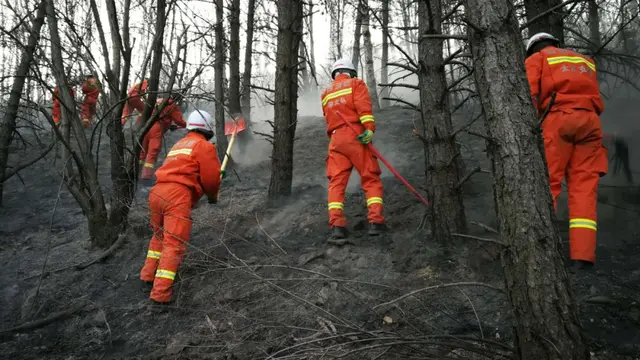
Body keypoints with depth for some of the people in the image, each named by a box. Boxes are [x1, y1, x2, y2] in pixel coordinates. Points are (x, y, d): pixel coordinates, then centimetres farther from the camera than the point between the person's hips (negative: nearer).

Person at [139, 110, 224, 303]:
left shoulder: (179, 144, 28)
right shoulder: (204, 146, 2)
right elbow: (210, 178, -2)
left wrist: (217, 174, 33)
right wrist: (213, 196, 20)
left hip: (157, 191, 8)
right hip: (178, 196, -8)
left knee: (159, 235, 27)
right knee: (174, 244, -7)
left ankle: (148, 274, 33)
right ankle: (161, 292, -10)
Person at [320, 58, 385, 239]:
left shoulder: (326, 93, 25)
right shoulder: (356, 83, 10)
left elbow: (328, 117, 19)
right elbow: (363, 105, -8)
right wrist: (369, 128, -18)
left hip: (336, 140, 4)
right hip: (356, 136, -3)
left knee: (336, 182, 1)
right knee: (371, 179, 1)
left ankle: (336, 224, -11)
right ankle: (375, 221, -8)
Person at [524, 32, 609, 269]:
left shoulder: (535, 58, 17)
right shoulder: (586, 61, 34)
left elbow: (530, 94, -1)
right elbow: (594, 97, 24)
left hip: (559, 119, -4)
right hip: (590, 121, 4)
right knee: (584, 186, -1)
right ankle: (583, 254, -9)